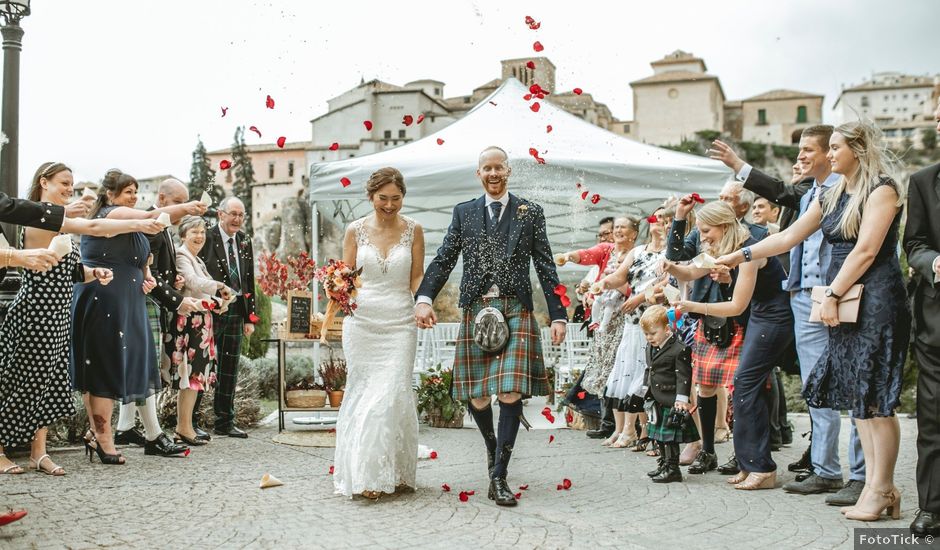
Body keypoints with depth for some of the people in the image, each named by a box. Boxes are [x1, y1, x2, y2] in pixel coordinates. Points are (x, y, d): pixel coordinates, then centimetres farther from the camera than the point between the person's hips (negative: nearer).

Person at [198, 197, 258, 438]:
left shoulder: (245, 242, 11)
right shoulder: (206, 238, -7)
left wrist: (250, 318, 10)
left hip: (236, 312, 6)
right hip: (209, 310, -6)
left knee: (230, 369, 10)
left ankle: (225, 422, 19)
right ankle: (190, 420, 11)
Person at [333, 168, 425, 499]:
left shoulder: (413, 230, 4)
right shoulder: (356, 230, 5)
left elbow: (417, 277, 7)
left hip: (399, 323, -1)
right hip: (361, 320, 1)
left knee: (393, 394, -7)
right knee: (363, 394, 2)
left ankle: (394, 473, 4)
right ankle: (364, 474, 9)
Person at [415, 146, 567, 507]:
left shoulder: (530, 213, 9)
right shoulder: (464, 213, 12)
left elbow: (546, 267, 7)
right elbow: (443, 260, 7)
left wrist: (558, 315, 1)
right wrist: (424, 298, -9)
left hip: (516, 312, -1)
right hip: (476, 312, 2)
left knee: (511, 392, -10)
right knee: (476, 394, 5)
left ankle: (499, 477, -2)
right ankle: (491, 444, 36)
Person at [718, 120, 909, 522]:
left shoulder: (881, 190, -6)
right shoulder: (832, 197, 17)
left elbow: (865, 251, -14)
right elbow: (788, 237, 19)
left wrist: (832, 295, -15)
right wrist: (740, 256, 16)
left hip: (874, 302, -8)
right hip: (842, 305, 8)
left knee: (874, 397, -7)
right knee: (855, 396, 6)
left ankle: (881, 489, -1)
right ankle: (875, 483, 11)